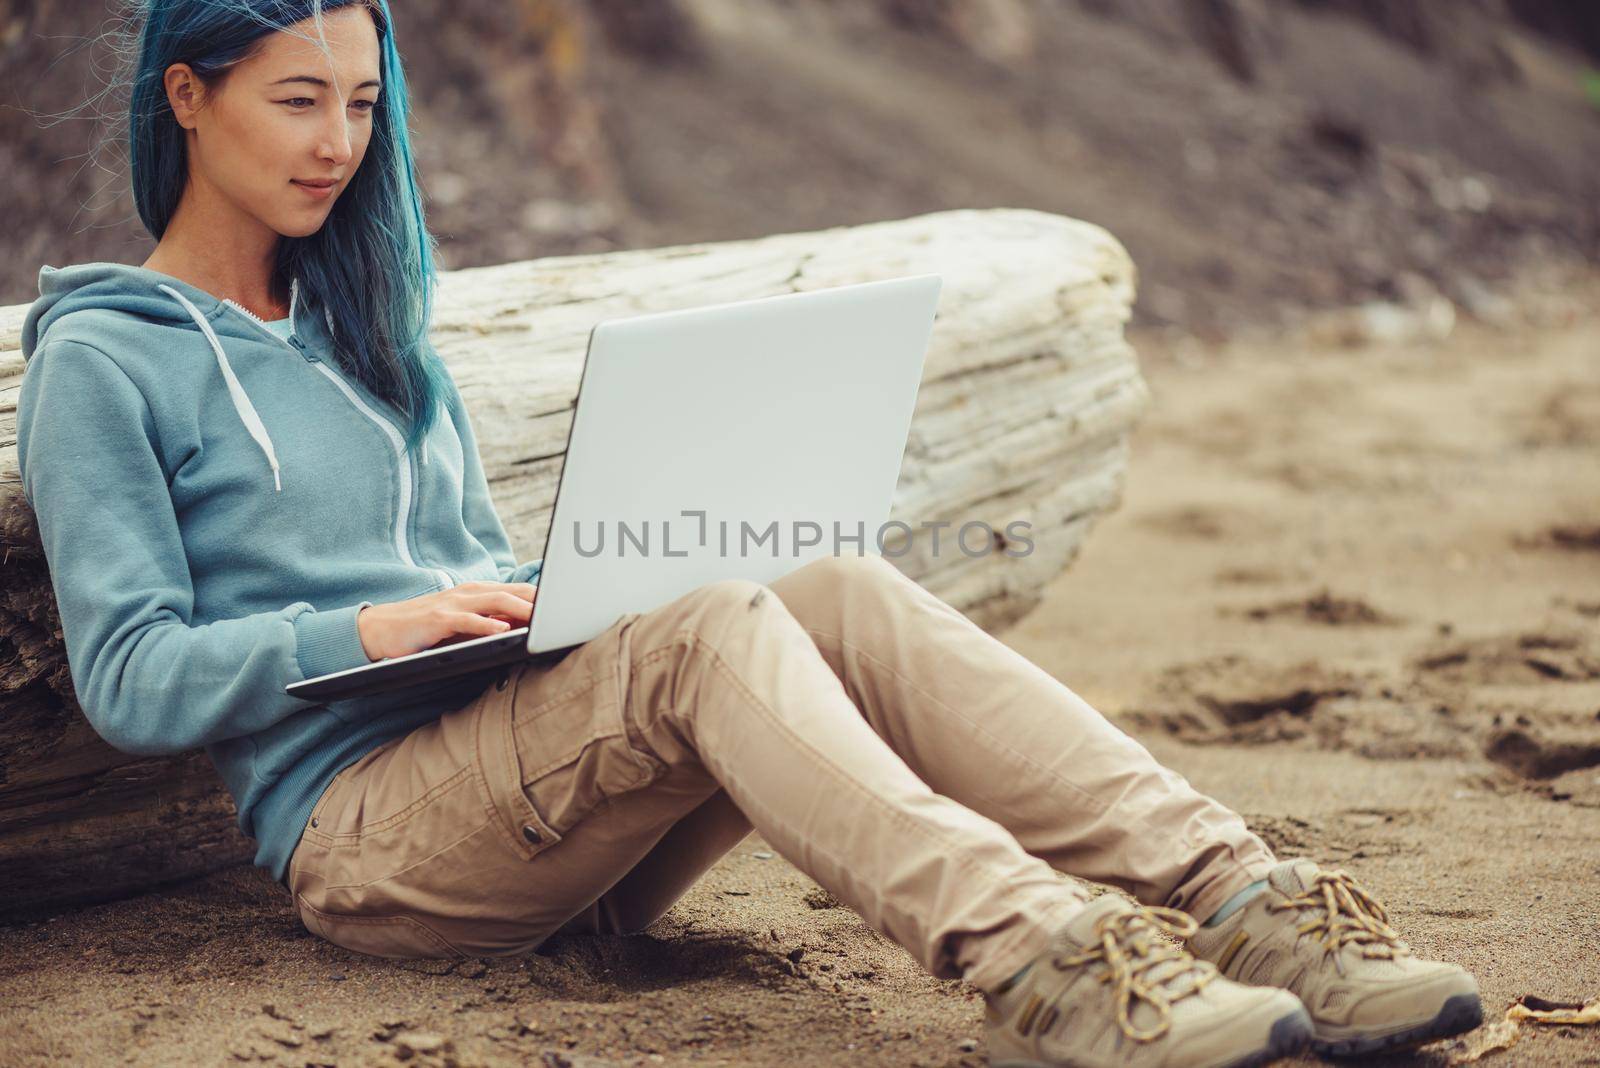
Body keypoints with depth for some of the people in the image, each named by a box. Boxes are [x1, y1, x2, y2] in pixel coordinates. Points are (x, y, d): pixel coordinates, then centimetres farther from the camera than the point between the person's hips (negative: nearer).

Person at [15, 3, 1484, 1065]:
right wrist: (368, 629, -19)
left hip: (543, 793, 6)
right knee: (714, 629, -33)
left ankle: (1244, 900, -34)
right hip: (364, 828, -6)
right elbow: (131, 680, -5)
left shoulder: (368, 326, 24)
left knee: (846, 596, -23)